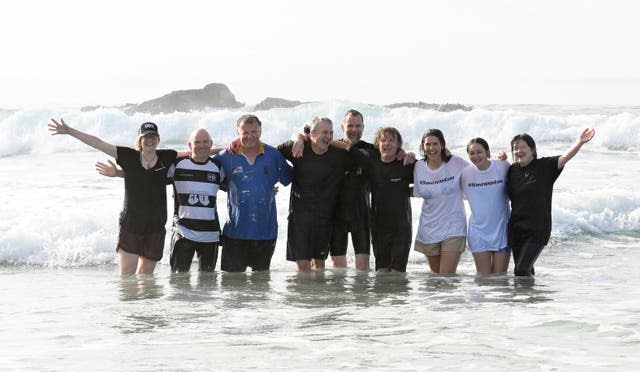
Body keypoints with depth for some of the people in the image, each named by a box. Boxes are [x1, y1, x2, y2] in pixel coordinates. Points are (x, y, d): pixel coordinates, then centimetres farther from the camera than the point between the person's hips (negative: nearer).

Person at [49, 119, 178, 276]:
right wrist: (69, 131, 0)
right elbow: (98, 143, 0)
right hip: (130, 226, -1)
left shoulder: (166, 157, 2)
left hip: (155, 230, 1)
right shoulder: (129, 156, -1)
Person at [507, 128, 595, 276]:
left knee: (522, 270, -16)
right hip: (516, 229, 5)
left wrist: (579, 142, -39)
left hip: (538, 229, -5)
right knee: (525, 271, 13)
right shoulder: (512, 170, 8)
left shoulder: (545, 166, -5)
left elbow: (565, 158, -20)